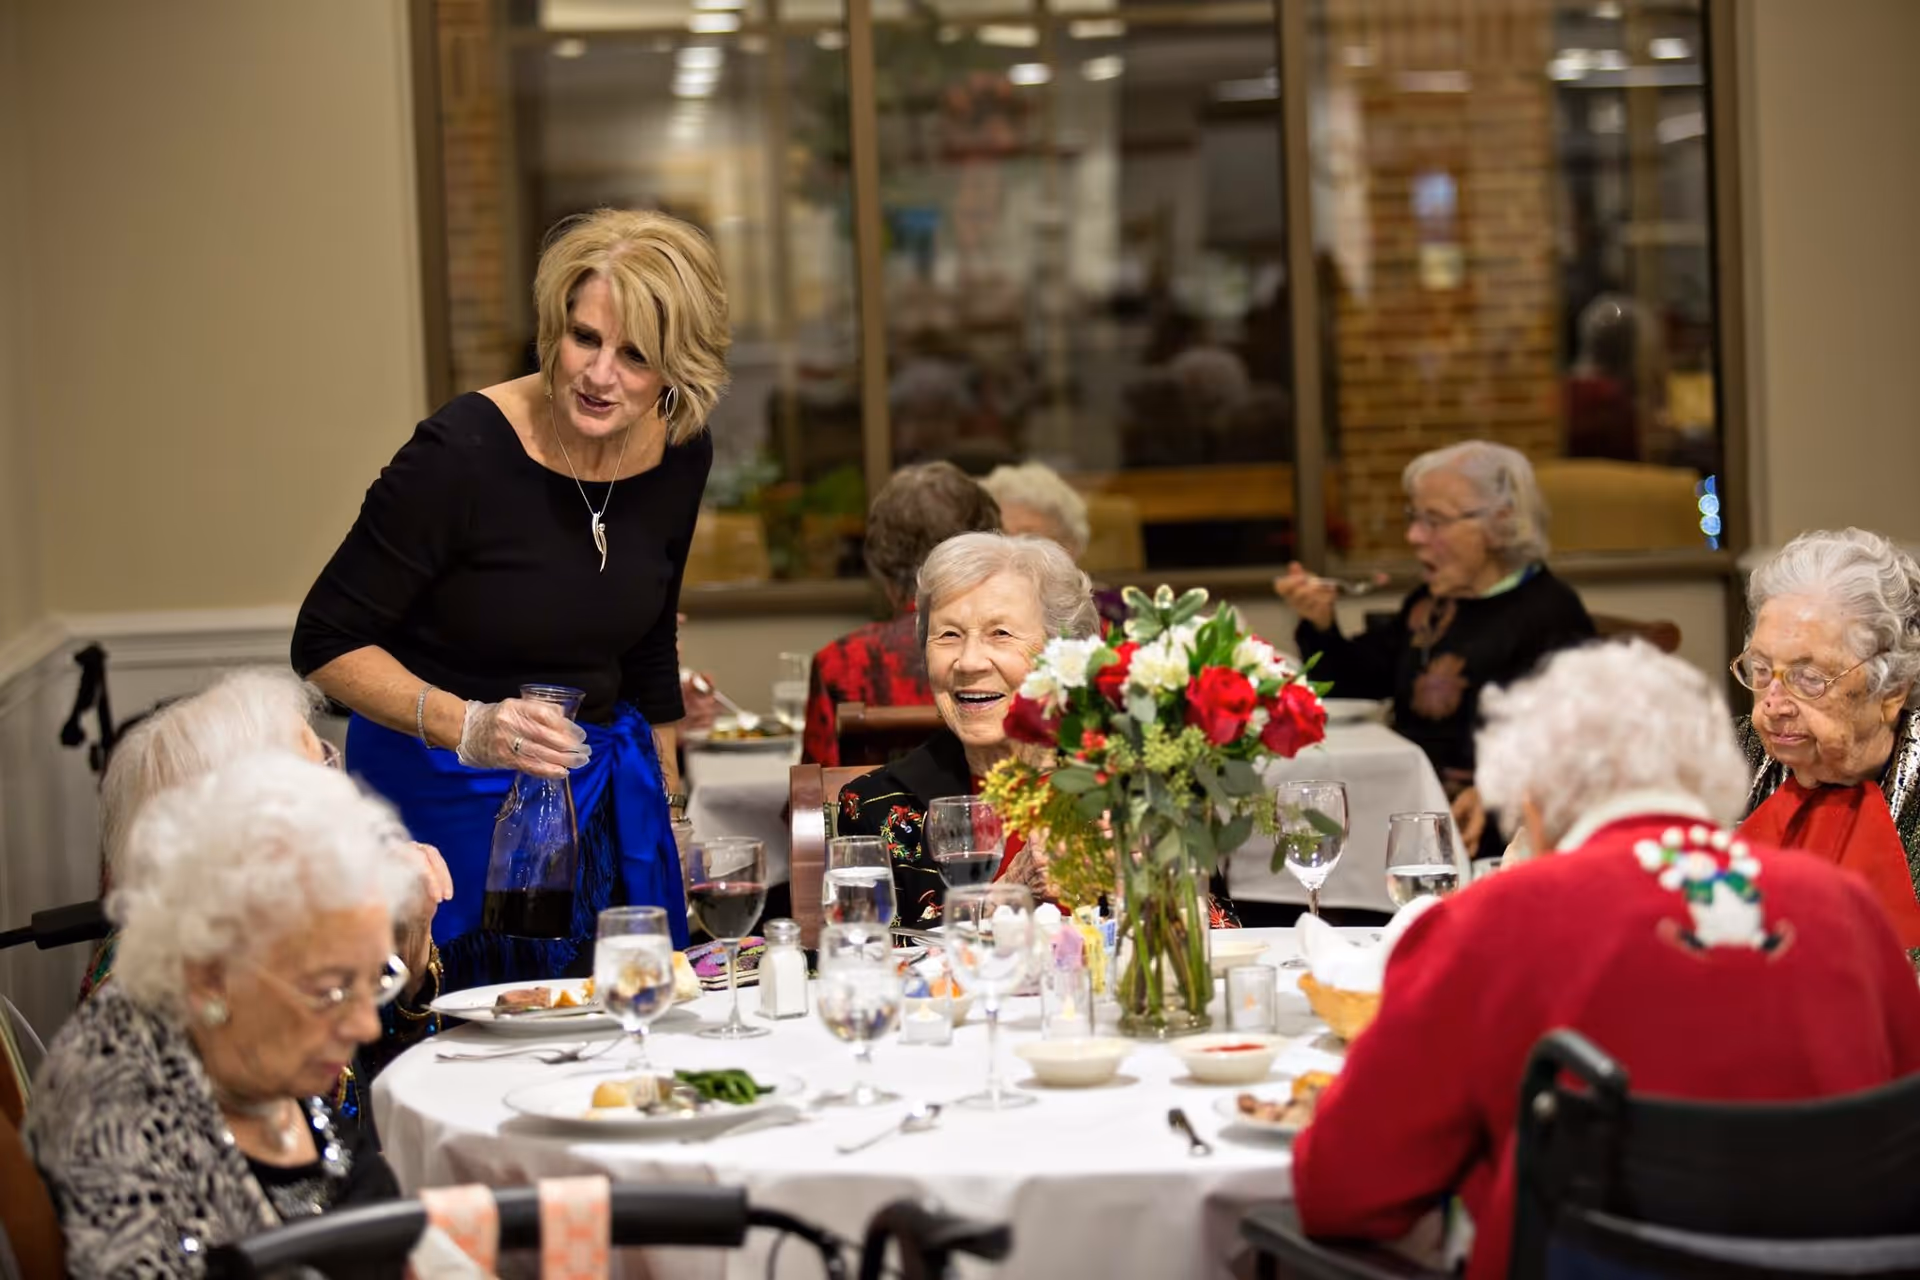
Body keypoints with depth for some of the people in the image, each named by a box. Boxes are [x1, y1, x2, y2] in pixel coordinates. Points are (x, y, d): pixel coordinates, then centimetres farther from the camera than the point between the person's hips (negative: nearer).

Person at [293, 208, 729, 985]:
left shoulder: (679, 455, -2)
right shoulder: (463, 450, -21)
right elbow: (327, 644, -16)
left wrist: (667, 804, 22)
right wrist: (466, 727, -30)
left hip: (608, 795, 5)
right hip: (451, 802, -5)